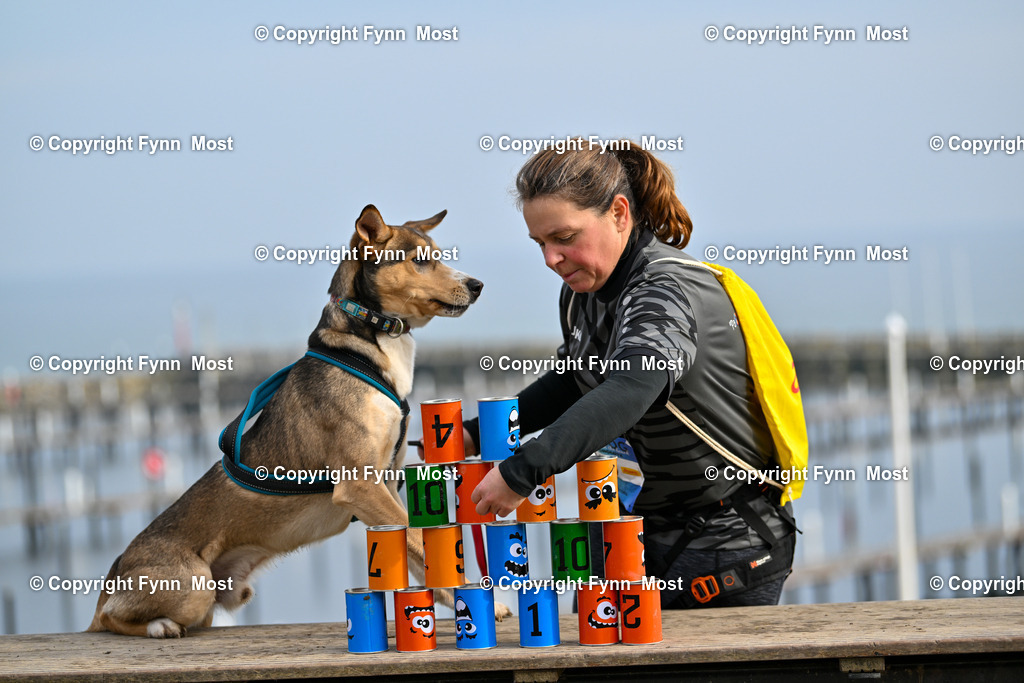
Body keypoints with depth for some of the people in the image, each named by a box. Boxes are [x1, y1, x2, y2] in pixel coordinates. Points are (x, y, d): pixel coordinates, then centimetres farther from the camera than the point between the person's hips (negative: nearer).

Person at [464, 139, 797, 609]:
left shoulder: (670, 289, -25)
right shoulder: (582, 291, 2)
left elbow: (630, 390, -44)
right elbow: (574, 380, 23)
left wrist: (522, 472, -53)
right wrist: (478, 434, 9)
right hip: (657, 527, 8)